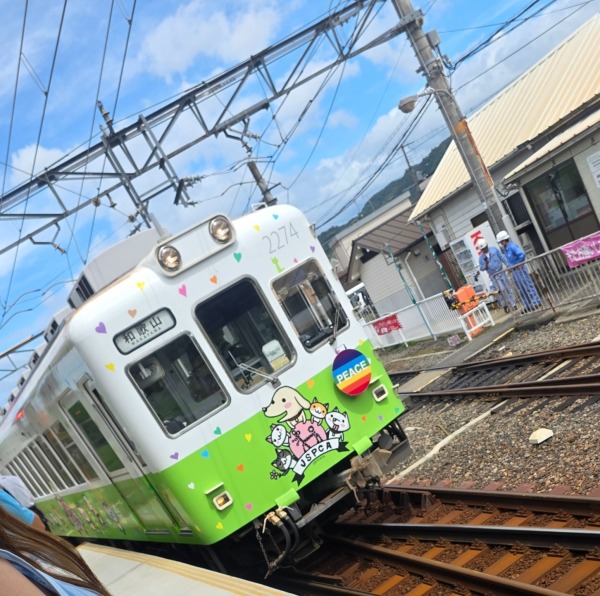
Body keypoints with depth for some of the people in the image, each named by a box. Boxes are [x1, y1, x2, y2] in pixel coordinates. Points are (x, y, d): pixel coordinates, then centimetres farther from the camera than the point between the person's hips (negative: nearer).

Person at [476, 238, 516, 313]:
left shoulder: (494, 249, -1)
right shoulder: (481, 257, -1)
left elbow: (502, 258, 4)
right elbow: (481, 268, 0)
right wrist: (485, 265, -20)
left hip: (501, 273, 0)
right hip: (493, 276, 0)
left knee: (507, 288, 4)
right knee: (499, 291, -1)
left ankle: (513, 304, 13)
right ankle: (505, 305, 13)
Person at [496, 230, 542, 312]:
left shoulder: (512, 246, -18)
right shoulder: (505, 249, 10)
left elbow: (522, 254, -28)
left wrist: (519, 264, -19)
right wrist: (509, 265, 7)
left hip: (520, 269, -9)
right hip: (514, 271, 9)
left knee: (528, 286, -4)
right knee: (521, 289, 11)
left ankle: (536, 302, 3)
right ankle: (528, 306, 17)